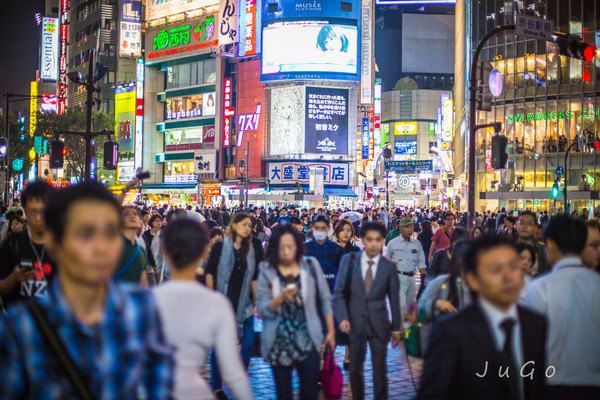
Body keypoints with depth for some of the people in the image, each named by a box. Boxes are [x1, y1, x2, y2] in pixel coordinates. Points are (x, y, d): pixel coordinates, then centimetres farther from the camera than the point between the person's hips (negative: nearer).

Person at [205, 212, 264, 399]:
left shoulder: (253, 249, 3)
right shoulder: (220, 246, -5)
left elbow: (254, 278, 6)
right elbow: (210, 273, -5)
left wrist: (257, 302, 4)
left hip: (244, 303, 3)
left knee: (248, 343, 4)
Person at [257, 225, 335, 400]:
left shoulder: (310, 265, -3)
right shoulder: (267, 270, -5)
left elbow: (325, 300, 5)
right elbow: (262, 309, -8)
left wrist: (331, 331, 5)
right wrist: (280, 298, -25)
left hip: (307, 340, 0)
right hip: (279, 342, 0)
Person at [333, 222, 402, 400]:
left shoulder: (389, 266, -1)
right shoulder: (349, 260, -2)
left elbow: (394, 299, 4)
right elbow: (339, 292, -2)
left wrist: (396, 328, 6)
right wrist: (342, 318, -14)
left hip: (379, 324, 0)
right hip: (354, 323, 0)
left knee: (380, 369, 6)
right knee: (355, 368, 11)